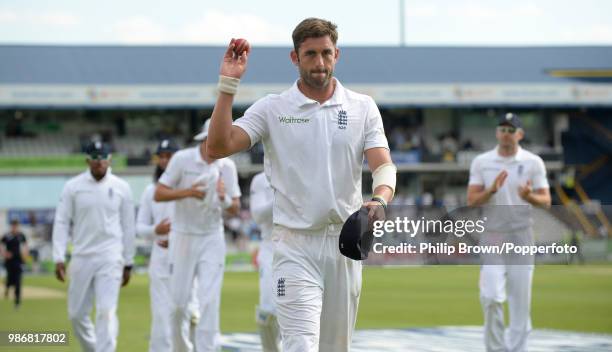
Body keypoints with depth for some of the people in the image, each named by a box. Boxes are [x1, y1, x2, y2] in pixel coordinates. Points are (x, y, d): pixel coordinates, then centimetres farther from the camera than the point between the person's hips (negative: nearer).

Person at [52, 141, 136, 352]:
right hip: (81, 258, 2)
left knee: (106, 311, -13)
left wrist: (128, 263, 9)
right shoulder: (73, 187, 2)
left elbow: (128, 226, 8)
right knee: (76, 313, 7)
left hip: (110, 258, -2)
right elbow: (61, 223, 2)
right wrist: (59, 258, -6)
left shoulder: (121, 188, 3)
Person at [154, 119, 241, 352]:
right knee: (178, 300, 2)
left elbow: (235, 209, 3)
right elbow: (158, 195, -10)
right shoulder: (182, 159, -8)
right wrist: (188, 192, -24)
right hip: (183, 236, -2)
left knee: (210, 301, -8)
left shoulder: (227, 166, 1)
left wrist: (224, 198, -19)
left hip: (212, 239, 2)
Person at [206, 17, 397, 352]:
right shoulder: (271, 108, 0)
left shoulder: (363, 107, 6)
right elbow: (218, 147, -12)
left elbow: (383, 165, -3)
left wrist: (379, 199, -25)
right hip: (295, 246, -3)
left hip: (346, 242, 3)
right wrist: (228, 84, -17)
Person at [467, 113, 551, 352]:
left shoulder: (533, 162, 2)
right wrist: (492, 190, -19)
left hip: (522, 236, 0)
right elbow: (472, 201, -1)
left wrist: (529, 196, -23)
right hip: (492, 236, 0)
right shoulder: (481, 162, 4)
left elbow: (546, 201, -1)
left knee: (521, 299, 1)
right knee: (491, 297, -12)